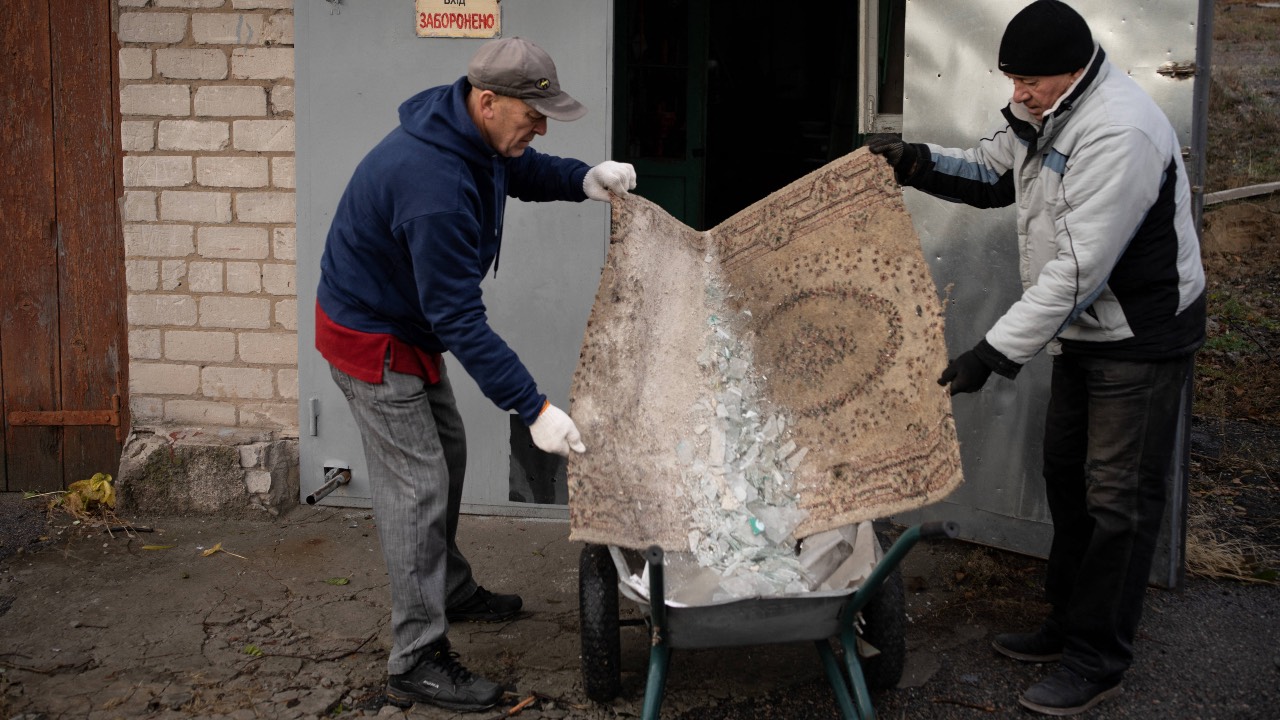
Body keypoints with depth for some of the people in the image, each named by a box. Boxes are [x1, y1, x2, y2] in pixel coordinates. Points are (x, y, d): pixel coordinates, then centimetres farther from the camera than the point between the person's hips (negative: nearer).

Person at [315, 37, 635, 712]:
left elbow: (522, 171, 17)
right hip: (371, 339, -10)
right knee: (416, 486, -8)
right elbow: (461, 320, -34)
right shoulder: (434, 185, -36)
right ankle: (416, 662, 1)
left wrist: (585, 180, -4)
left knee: (446, 450, 20)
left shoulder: (472, 131, -7)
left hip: (408, 323, 10)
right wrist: (533, 409, -32)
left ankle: (450, 590, 40)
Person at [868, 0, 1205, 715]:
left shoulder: (1120, 135, -30)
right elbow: (991, 173, 13)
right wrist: (919, 162, -7)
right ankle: (1068, 624, 33)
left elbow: (1079, 269, -32)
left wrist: (996, 353, -30)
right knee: (1067, 476, 17)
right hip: (1084, 328, 10)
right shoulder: (1045, 113, 0)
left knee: (1118, 499, -2)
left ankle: (1098, 661, 11)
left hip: (1142, 335, -10)